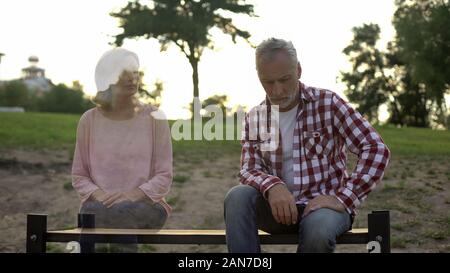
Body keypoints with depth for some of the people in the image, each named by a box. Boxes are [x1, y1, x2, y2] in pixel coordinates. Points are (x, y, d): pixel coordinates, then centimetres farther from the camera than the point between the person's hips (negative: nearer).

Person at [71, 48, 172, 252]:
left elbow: (164, 177, -2)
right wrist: (97, 194, -13)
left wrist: (134, 195, -20)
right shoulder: (89, 120, 5)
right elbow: (79, 175, 8)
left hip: (145, 205, -1)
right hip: (100, 205, 1)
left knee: (122, 211, -36)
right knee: (91, 212, -34)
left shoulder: (155, 119, 0)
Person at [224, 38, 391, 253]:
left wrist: (343, 199, -22)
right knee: (238, 197, -27)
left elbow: (376, 149, -12)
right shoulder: (254, 119, 4)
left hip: (323, 204, -3)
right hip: (280, 206, 3)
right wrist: (271, 186, -26)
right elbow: (249, 170, -2)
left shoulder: (327, 103, -6)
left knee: (318, 228, -37)